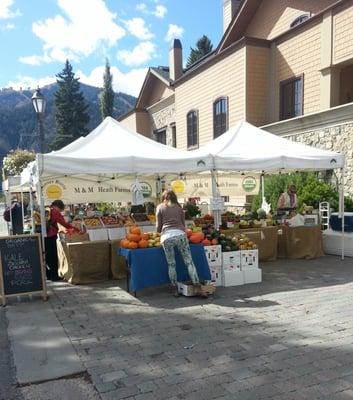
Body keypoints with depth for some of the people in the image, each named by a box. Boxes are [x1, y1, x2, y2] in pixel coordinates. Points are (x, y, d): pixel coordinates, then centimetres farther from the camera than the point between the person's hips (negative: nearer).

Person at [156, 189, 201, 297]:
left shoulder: (160, 207, 16)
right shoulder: (178, 207, 20)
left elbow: (158, 227, 12)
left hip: (167, 236, -1)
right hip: (180, 234, 1)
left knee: (171, 264, 7)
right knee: (189, 261, 2)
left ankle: (175, 289, 10)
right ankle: (197, 285, -5)